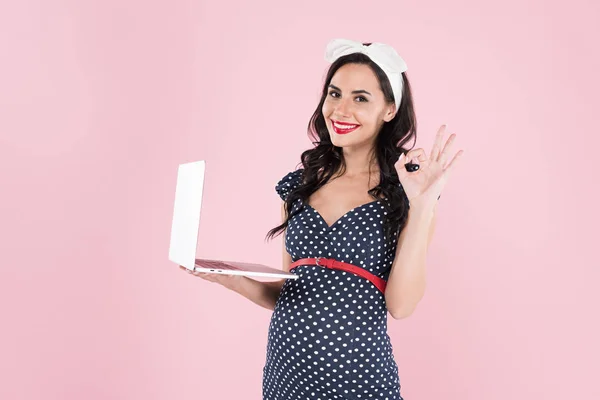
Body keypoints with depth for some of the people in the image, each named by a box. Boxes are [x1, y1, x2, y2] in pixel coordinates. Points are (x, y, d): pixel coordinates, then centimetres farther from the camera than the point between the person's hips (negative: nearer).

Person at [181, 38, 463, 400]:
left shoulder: (406, 189, -7)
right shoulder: (300, 184, 3)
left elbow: (400, 305, -15)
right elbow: (289, 295, 10)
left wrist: (422, 207, -21)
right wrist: (232, 279, -6)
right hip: (284, 369, 4)